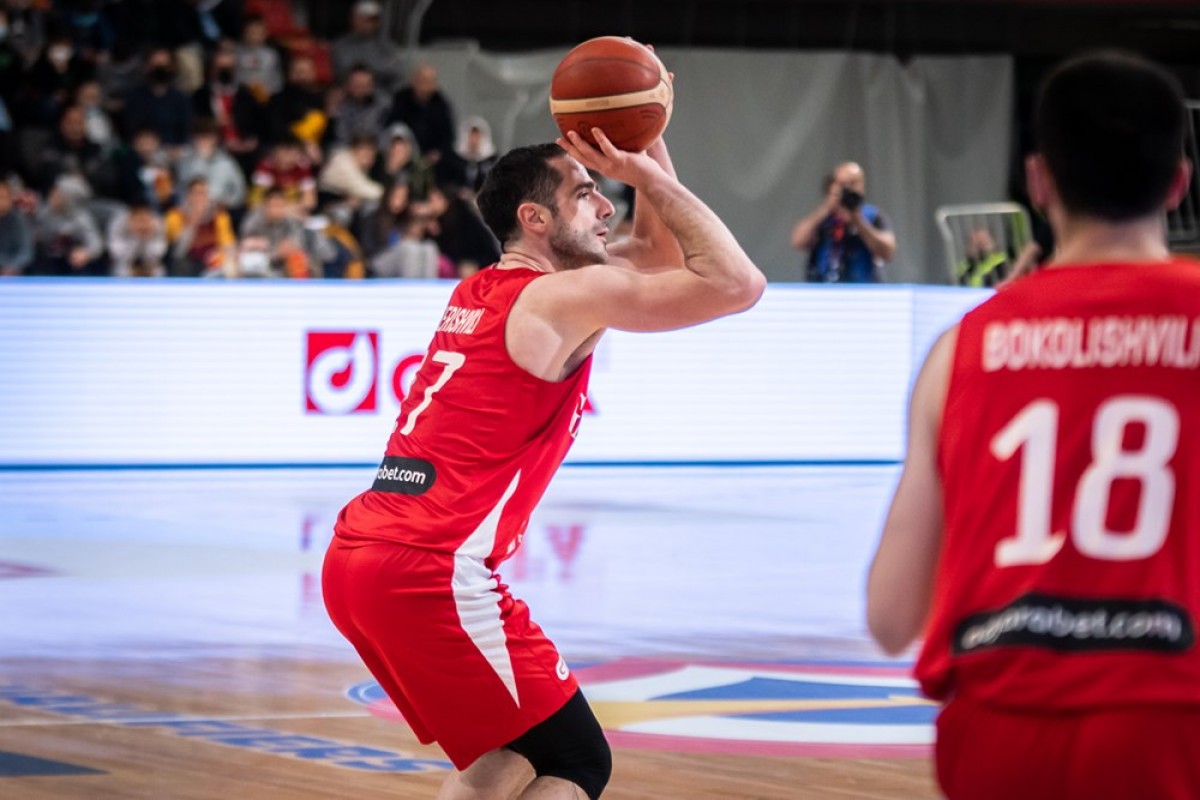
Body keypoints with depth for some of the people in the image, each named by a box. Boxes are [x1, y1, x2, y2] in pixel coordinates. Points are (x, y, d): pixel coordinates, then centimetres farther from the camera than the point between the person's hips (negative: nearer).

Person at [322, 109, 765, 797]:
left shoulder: (481, 292, 23)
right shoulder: (567, 296, -4)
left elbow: (666, 256, 34)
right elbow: (737, 284, -7)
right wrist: (651, 176, 1)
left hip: (354, 559, 9)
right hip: (432, 572, -9)